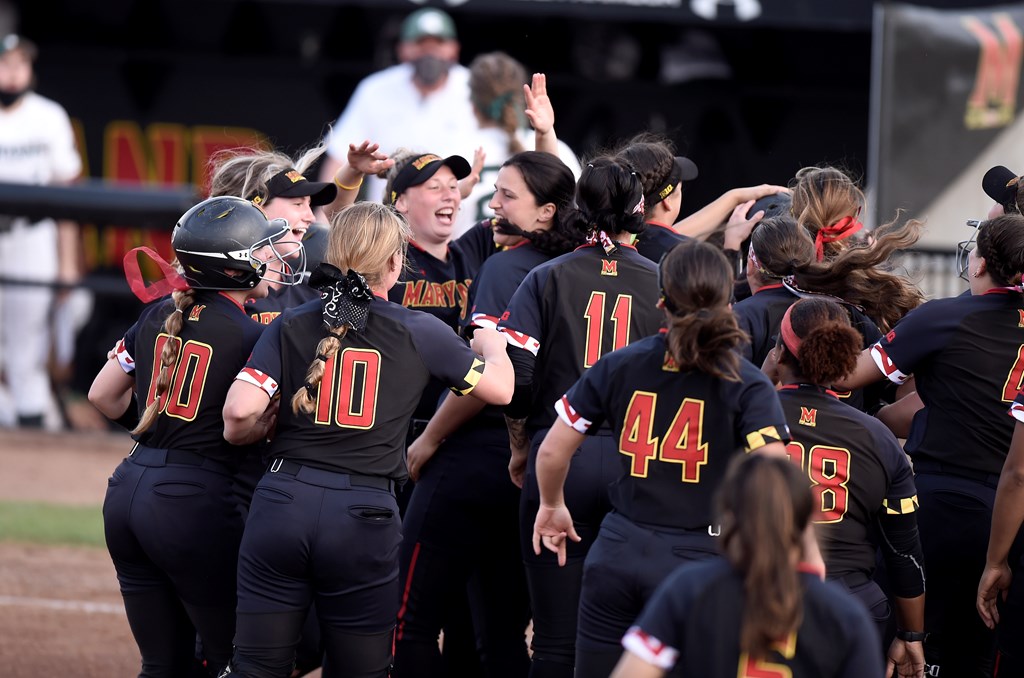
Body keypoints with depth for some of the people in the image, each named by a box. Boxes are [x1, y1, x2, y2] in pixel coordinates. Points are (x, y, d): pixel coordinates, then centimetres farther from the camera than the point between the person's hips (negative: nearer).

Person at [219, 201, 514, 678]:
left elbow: (240, 410, -8)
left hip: (283, 501, 1)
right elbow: (499, 388, 12)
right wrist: (491, 346, 33)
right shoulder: (419, 333, 2)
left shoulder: (291, 326, 5)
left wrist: (243, 435, 15)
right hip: (364, 518, -1)